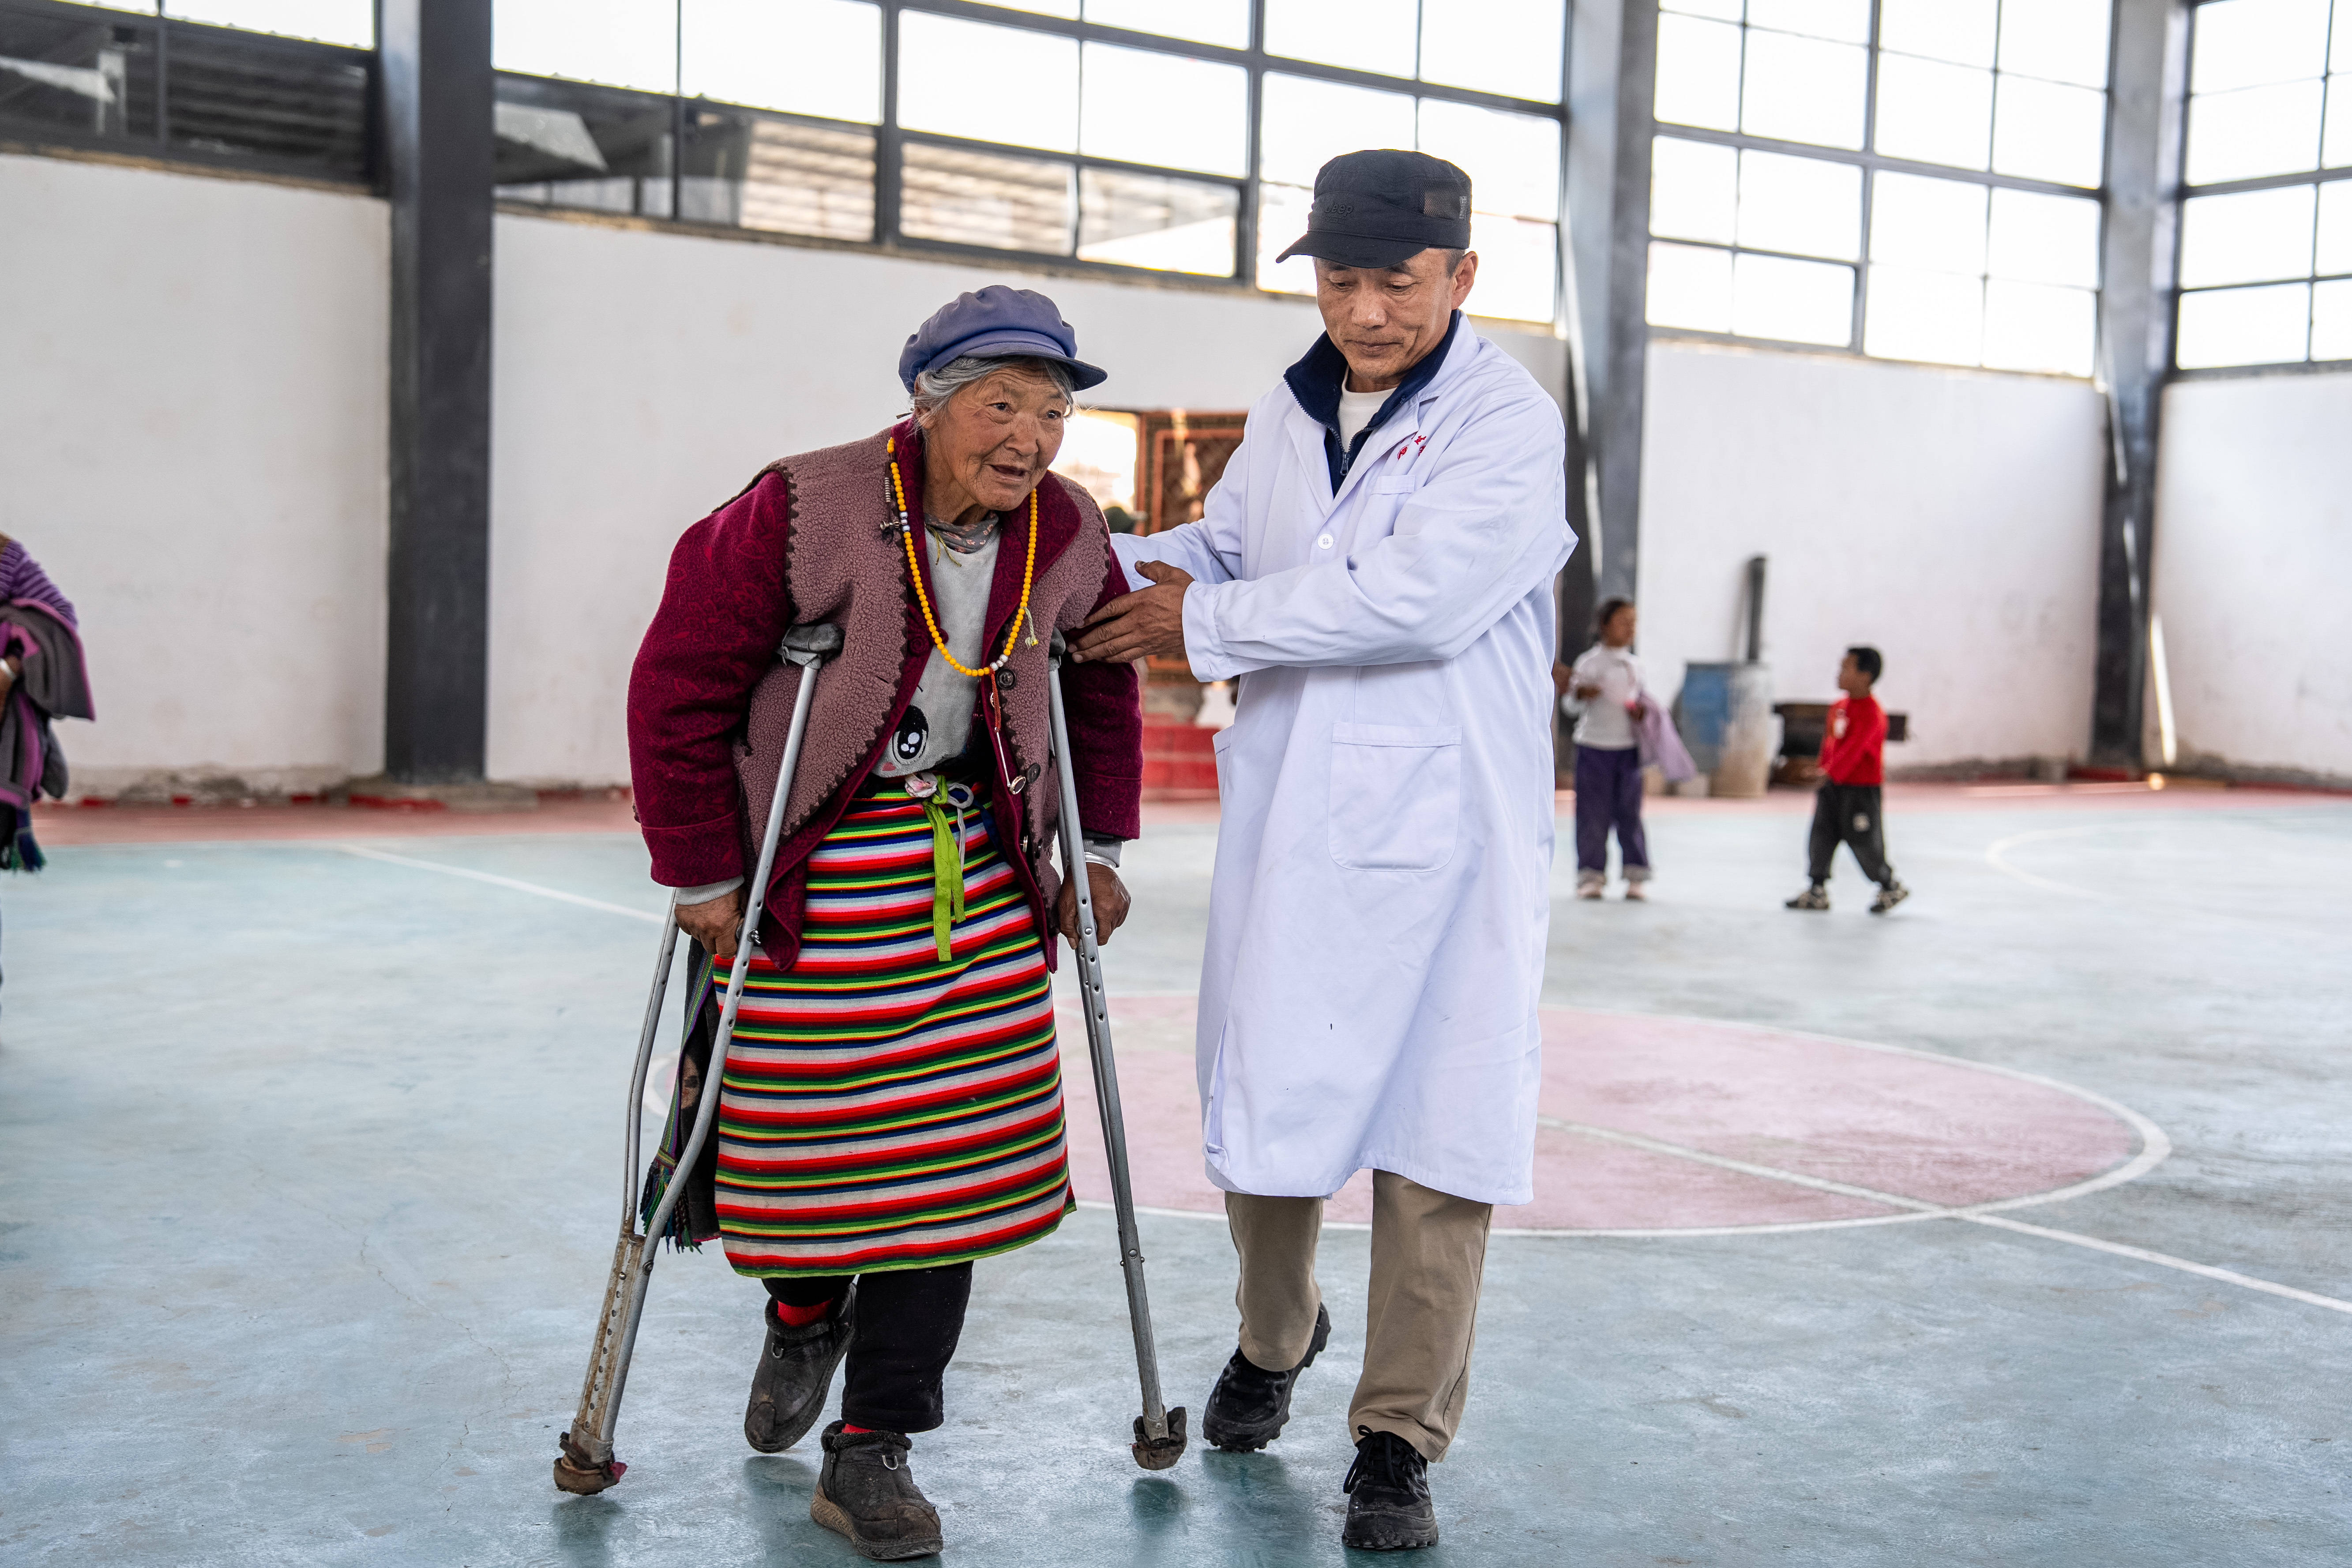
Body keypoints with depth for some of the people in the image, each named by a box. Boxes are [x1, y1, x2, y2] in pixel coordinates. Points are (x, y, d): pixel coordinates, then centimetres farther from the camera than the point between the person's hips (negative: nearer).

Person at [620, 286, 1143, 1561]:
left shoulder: (1067, 538, -3)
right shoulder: (802, 514, -19)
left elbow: (1102, 692, 15)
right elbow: (676, 690, -14)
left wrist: (1099, 850, 11)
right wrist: (700, 879, -12)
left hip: (975, 872, 4)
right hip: (806, 871, -4)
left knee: (951, 1153, -1)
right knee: (802, 1130, 2)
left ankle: (871, 1454, 9)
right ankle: (804, 1311, 38)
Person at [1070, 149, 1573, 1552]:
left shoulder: (1509, 419, -10)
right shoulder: (1290, 414, 13)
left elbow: (1418, 595, -22)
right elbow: (1220, 550, 18)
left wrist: (1208, 622, -16)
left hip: (1443, 831, -5)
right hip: (1288, 818, 5)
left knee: (1433, 1126, 0)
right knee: (1265, 1099, 14)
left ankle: (1402, 1438, 14)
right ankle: (1275, 1336, 41)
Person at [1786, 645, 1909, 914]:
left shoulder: (1871, 713, -19)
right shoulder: (1839, 706, 8)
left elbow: (1853, 748, -28)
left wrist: (1832, 772, -32)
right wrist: (1824, 769, 17)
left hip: (1861, 789, -8)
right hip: (1833, 785, 8)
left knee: (1864, 843, 1)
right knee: (1821, 835, 4)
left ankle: (1891, 887, 22)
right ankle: (1817, 891, 11)